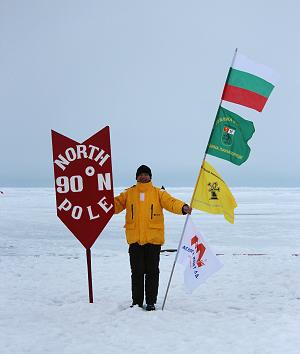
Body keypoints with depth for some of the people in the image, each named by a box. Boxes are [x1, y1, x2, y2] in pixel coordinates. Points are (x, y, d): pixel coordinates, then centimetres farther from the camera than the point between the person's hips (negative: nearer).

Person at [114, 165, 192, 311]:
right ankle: (137, 302, 16)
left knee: (152, 272, 4)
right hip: (135, 239, 1)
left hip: (153, 238, -1)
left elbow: (171, 202, -8)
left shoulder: (158, 193, 5)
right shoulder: (129, 193, 10)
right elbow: (116, 204, 4)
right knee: (137, 272, 7)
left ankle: (151, 302, 13)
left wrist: (183, 207, -29)